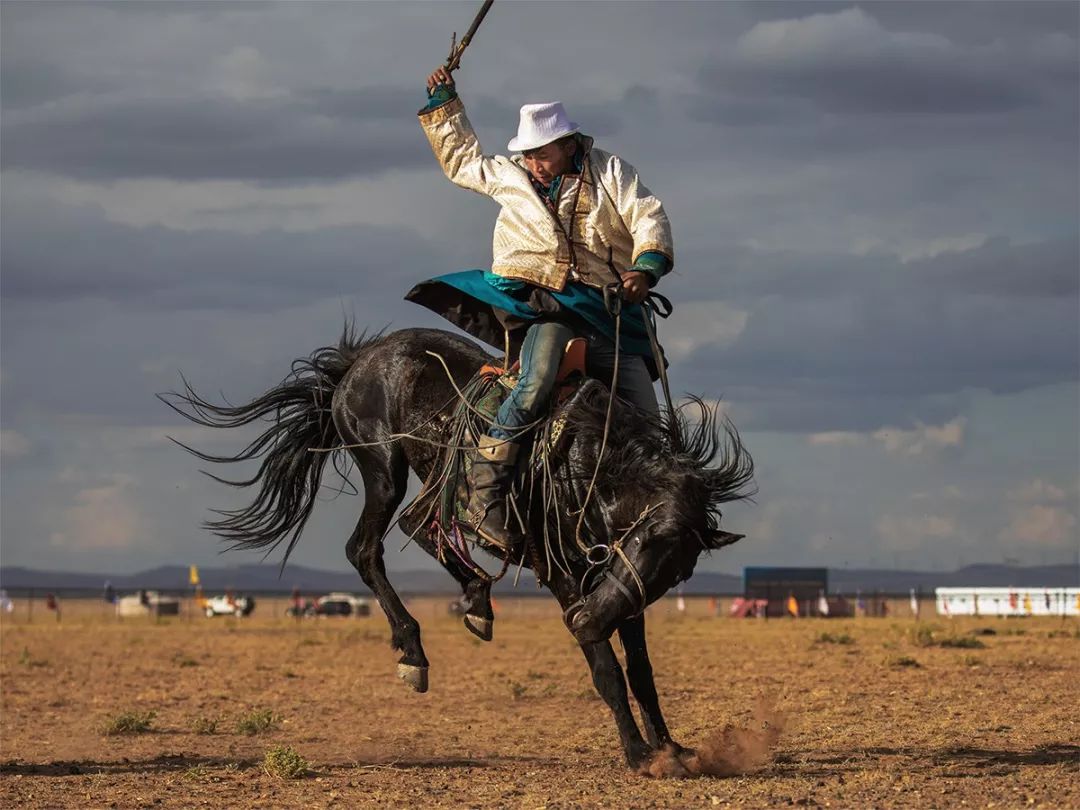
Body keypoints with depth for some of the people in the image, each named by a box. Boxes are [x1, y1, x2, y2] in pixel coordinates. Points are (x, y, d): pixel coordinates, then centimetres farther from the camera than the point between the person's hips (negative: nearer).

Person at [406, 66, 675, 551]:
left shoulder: (609, 172, 10)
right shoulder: (510, 176, 16)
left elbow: (648, 218, 0)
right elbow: (462, 160, 32)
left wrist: (646, 266, -18)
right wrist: (443, 103, 29)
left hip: (605, 316, 2)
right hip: (540, 309, -2)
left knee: (645, 417, -3)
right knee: (538, 380, -32)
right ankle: (485, 494, -36)